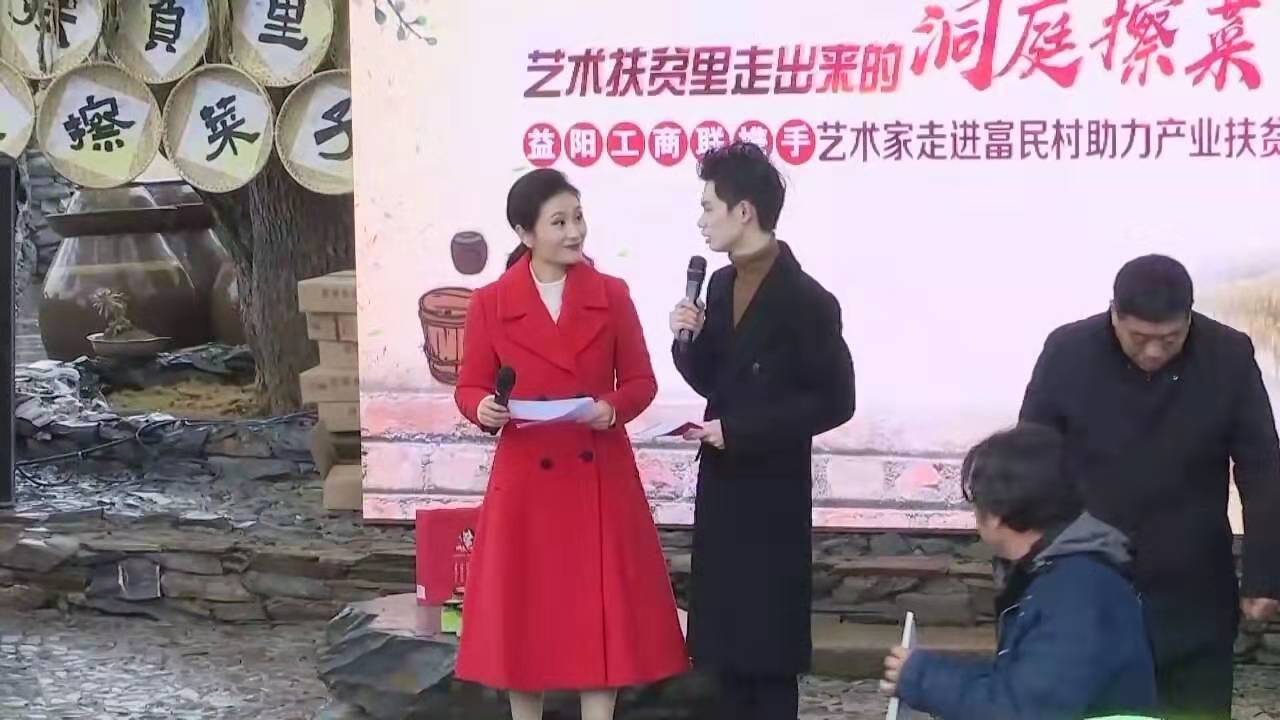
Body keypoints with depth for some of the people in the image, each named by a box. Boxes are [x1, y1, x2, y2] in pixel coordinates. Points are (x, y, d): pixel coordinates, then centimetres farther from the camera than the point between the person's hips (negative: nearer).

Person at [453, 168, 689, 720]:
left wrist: (614, 408, -14)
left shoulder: (612, 295, 1)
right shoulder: (490, 304, -2)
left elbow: (641, 381, 6)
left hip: (601, 479, 1)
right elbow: (469, 387, 4)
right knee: (524, 613, 5)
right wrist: (485, 409, -17)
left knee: (601, 611, 3)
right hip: (525, 479, -1)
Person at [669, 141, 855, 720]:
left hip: (772, 494, -7)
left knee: (767, 641, 0)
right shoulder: (722, 285, 8)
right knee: (725, 636, 12)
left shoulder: (806, 301, -15)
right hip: (721, 485, 7)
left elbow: (834, 402, -15)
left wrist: (740, 430, -17)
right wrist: (691, 341, -5)